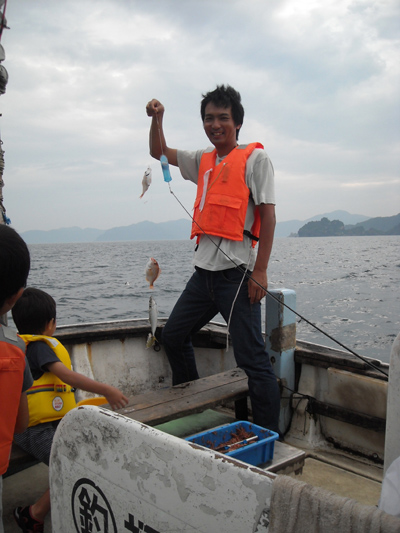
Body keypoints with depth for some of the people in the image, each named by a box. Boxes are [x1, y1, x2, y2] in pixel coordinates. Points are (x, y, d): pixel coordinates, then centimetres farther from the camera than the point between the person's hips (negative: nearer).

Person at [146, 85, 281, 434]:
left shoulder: (254, 157, -2)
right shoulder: (204, 160, 18)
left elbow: (268, 214, -9)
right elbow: (160, 153, 31)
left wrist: (260, 271, -16)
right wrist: (157, 119, 14)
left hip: (236, 273, -8)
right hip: (204, 271, 8)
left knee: (252, 359, -7)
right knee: (173, 336, 17)